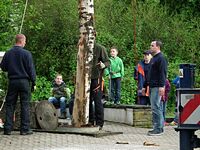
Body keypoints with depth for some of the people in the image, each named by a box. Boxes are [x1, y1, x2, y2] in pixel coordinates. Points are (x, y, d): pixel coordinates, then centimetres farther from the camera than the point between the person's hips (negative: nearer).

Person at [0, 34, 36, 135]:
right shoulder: (26, 53, -9)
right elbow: (31, 69, -7)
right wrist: (33, 82, 0)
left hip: (12, 81, 3)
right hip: (24, 81, -3)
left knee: (10, 105, 8)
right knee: (25, 105, 3)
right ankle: (25, 129, 2)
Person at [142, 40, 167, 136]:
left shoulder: (161, 58, -9)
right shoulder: (153, 59, 22)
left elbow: (163, 73, -18)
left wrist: (161, 86, -25)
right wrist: (145, 86, 26)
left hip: (157, 87, -10)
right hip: (152, 87, 10)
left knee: (155, 107, -12)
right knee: (156, 107, 11)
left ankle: (158, 129, -10)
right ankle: (160, 127, 16)